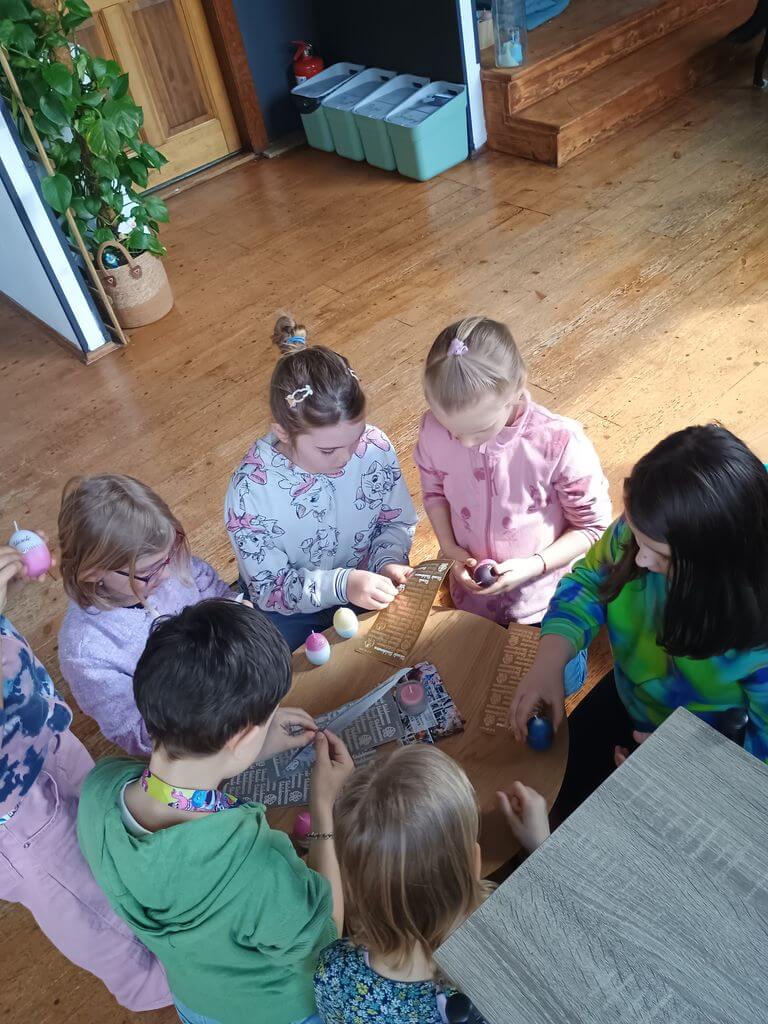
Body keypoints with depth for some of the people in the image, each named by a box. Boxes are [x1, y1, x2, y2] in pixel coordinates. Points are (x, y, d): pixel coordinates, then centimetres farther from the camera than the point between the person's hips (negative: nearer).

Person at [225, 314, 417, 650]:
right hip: (292, 610, -2)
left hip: (369, 589, 3)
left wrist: (388, 560, -23)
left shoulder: (376, 448, -21)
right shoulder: (251, 489, -29)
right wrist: (340, 584, -36)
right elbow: (270, 588, -21)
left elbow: (397, 522, -2)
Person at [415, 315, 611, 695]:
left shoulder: (559, 442, -33)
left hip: (546, 596, -3)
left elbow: (594, 525, -17)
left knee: (561, 680, 22)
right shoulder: (433, 431, -23)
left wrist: (533, 565, -27)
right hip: (472, 593, 3)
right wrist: (450, 549, -14)